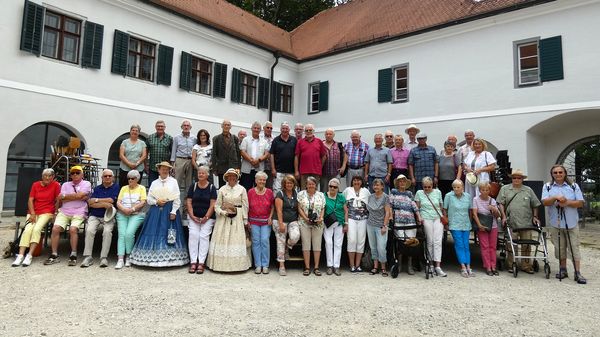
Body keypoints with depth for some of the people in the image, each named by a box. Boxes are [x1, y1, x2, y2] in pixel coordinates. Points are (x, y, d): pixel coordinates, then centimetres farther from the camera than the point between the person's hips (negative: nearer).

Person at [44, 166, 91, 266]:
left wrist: (65, 196, 1)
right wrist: (78, 197, -4)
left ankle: (73, 255, -17)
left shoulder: (86, 184, 7)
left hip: (79, 213, -4)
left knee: (73, 229, -26)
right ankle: (54, 255, -8)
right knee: (55, 229, -17)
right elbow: (62, 200, 4)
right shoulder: (66, 184, 19)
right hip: (64, 212, 4)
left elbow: (79, 195, -10)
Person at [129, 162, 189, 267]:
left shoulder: (173, 181, 5)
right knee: (153, 233, -2)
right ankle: (152, 258, 3)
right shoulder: (154, 183, 13)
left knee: (169, 236, -4)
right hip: (155, 211, 3)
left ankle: (169, 259, -1)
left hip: (169, 211, -3)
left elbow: (177, 199, 0)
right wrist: (156, 202, -8)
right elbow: (148, 199, 11)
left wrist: (173, 212, -9)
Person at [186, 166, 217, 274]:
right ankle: (193, 262, -4)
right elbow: (189, 202, 4)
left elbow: (212, 204, -4)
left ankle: (201, 263, -4)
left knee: (204, 236, -8)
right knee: (193, 235, -9)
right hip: (194, 217, 2)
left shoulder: (212, 187, 1)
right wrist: (192, 216, -6)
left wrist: (206, 217, -10)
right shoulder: (193, 186, 7)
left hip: (208, 218, -2)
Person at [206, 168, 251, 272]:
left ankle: (237, 265, 7)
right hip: (223, 218, 1)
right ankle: (221, 263, 8)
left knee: (237, 239, 0)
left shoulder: (242, 189, 3)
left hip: (238, 218, -1)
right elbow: (217, 205, 4)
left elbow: (245, 206, 3)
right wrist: (223, 212, -14)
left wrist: (245, 221, 1)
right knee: (222, 240, 0)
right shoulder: (222, 189, 5)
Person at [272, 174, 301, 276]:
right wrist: (281, 224, -15)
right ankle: (282, 266, 11)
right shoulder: (280, 193, -4)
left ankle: (287, 247, 11)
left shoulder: (295, 194, 10)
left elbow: (298, 208, 14)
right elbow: (279, 210, -10)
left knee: (295, 237, -23)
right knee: (281, 243, 0)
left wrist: (298, 220, 6)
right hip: (281, 221, -3)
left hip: (293, 221, 3)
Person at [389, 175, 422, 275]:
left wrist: (419, 217, 4)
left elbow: (414, 206, 12)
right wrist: (390, 215, -6)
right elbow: (390, 204, 4)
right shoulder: (393, 192, 12)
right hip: (398, 222, -2)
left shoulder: (409, 193, 18)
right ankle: (399, 265, 5)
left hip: (410, 221, 2)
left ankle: (409, 266, 5)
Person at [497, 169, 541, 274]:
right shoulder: (505, 189, 7)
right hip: (511, 223, -2)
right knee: (511, 246, 1)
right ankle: (510, 265, 11)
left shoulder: (528, 190, 12)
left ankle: (526, 266, 16)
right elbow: (501, 203, 2)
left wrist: (535, 216, 7)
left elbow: (535, 205, 16)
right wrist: (504, 216, -6)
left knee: (526, 246, 6)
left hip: (527, 223, 2)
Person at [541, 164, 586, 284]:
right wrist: (556, 198, -23)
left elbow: (580, 203, 0)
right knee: (560, 248, 8)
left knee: (574, 247, -2)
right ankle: (563, 270, 20)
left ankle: (578, 273, 3)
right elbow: (545, 202, -6)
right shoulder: (547, 187, 6)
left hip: (572, 223, -1)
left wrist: (567, 203, -16)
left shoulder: (574, 186, 6)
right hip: (556, 223, 1)